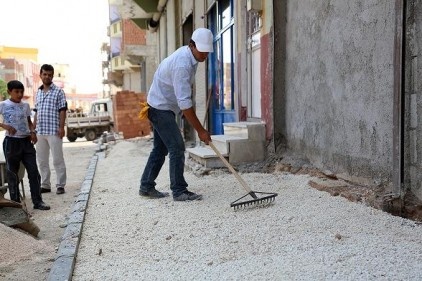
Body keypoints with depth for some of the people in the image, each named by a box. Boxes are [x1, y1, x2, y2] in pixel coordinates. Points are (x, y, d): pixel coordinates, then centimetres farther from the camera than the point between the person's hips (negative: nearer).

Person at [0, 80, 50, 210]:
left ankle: (37, 201, 6)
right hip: (11, 142, -3)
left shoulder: (26, 105, 9)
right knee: (12, 174, 5)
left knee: (34, 172, 0)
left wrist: (32, 132, 0)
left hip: (26, 141, 4)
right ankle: (15, 203, 15)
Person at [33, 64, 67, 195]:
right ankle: (45, 185, 20)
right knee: (41, 160, 10)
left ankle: (60, 185, 5)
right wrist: (34, 129, 14)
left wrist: (61, 127, -14)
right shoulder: (38, 92, 16)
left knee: (58, 159, -2)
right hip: (40, 131, 6)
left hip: (54, 131, -6)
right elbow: (36, 112, 18)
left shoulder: (58, 91, 0)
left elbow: (62, 110, -5)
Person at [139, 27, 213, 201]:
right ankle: (179, 191, -3)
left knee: (161, 148, 13)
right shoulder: (182, 64, -28)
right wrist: (200, 130, -31)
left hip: (164, 107, 10)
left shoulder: (190, 56, 2)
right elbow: (184, 102, -33)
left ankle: (146, 187, 22)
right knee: (177, 147, -11)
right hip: (160, 107, -10)